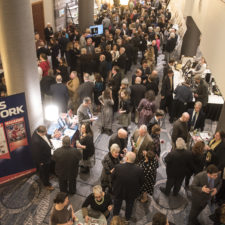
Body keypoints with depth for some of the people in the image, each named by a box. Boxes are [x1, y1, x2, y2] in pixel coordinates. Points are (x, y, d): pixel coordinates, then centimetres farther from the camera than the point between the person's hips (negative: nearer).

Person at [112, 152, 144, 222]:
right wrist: (136, 189, 8)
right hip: (132, 193, 0)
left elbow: (112, 178, -14)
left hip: (118, 191, 0)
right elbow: (141, 182, -13)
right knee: (129, 205, 31)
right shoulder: (139, 170, -30)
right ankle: (127, 218, 56)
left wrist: (114, 187, 7)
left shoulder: (118, 167, -33)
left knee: (117, 205, 29)